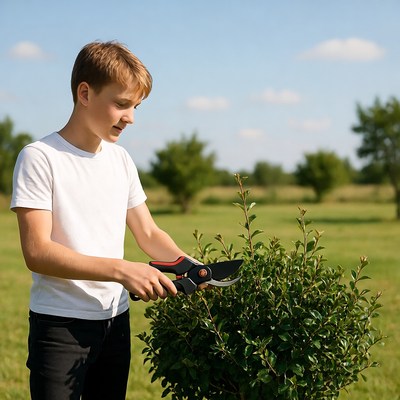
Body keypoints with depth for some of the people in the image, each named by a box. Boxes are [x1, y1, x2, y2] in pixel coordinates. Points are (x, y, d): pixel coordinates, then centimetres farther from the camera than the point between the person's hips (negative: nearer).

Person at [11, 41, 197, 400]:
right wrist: (121, 270, -26)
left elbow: (148, 234, 14)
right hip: (60, 325, -6)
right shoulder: (40, 158, -11)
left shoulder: (120, 159, 9)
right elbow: (37, 252, -18)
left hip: (115, 319, 6)